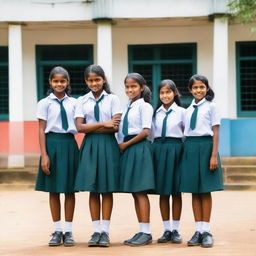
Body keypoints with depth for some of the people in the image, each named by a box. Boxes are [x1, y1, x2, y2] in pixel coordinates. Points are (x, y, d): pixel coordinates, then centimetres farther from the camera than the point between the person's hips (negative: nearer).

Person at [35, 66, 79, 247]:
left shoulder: (73, 103, 5)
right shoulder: (45, 103, 0)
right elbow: (41, 130, -3)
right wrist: (44, 155, -9)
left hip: (70, 144, 1)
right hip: (52, 143, -1)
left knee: (70, 189, 5)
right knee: (53, 190, 4)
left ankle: (68, 231, 12)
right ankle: (57, 230, 13)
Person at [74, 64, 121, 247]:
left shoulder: (112, 99, 2)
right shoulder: (82, 101, 8)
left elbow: (116, 127, -7)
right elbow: (80, 127, -3)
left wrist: (91, 128, -10)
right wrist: (103, 124, -12)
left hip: (108, 145, -2)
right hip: (90, 145, 2)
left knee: (107, 189, 0)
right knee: (93, 190, 2)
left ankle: (105, 231, 4)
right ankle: (96, 231, 7)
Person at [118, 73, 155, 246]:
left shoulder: (144, 106, -6)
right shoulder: (128, 107, 16)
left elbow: (145, 132, -13)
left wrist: (126, 144, -10)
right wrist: (121, 146, 3)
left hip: (139, 148, -8)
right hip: (127, 150, 8)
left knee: (140, 191, -8)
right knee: (134, 192, 7)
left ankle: (146, 233, -7)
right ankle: (142, 231, 10)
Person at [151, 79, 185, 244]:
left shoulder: (181, 112, 2)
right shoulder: (156, 113, 9)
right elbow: (151, 133, 11)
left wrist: (184, 152, -6)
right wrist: (152, 151, 3)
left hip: (175, 149, -3)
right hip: (158, 149, 3)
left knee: (176, 191, 1)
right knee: (162, 192, 5)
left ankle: (176, 230, 7)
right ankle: (166, 229, 11)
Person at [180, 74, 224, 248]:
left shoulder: (211, 107, -1)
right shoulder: (189, 109, 13)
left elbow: (215, 132, -5)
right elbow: (187, 131, 13)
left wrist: (214, 155, -13)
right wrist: (186, 151, 5)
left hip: (205, 146, -5)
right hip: (190, 147, 5)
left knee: (205, 191, -1)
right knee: (194, 191, 5)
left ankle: (206, 231, 4)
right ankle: (198, 230, 9)